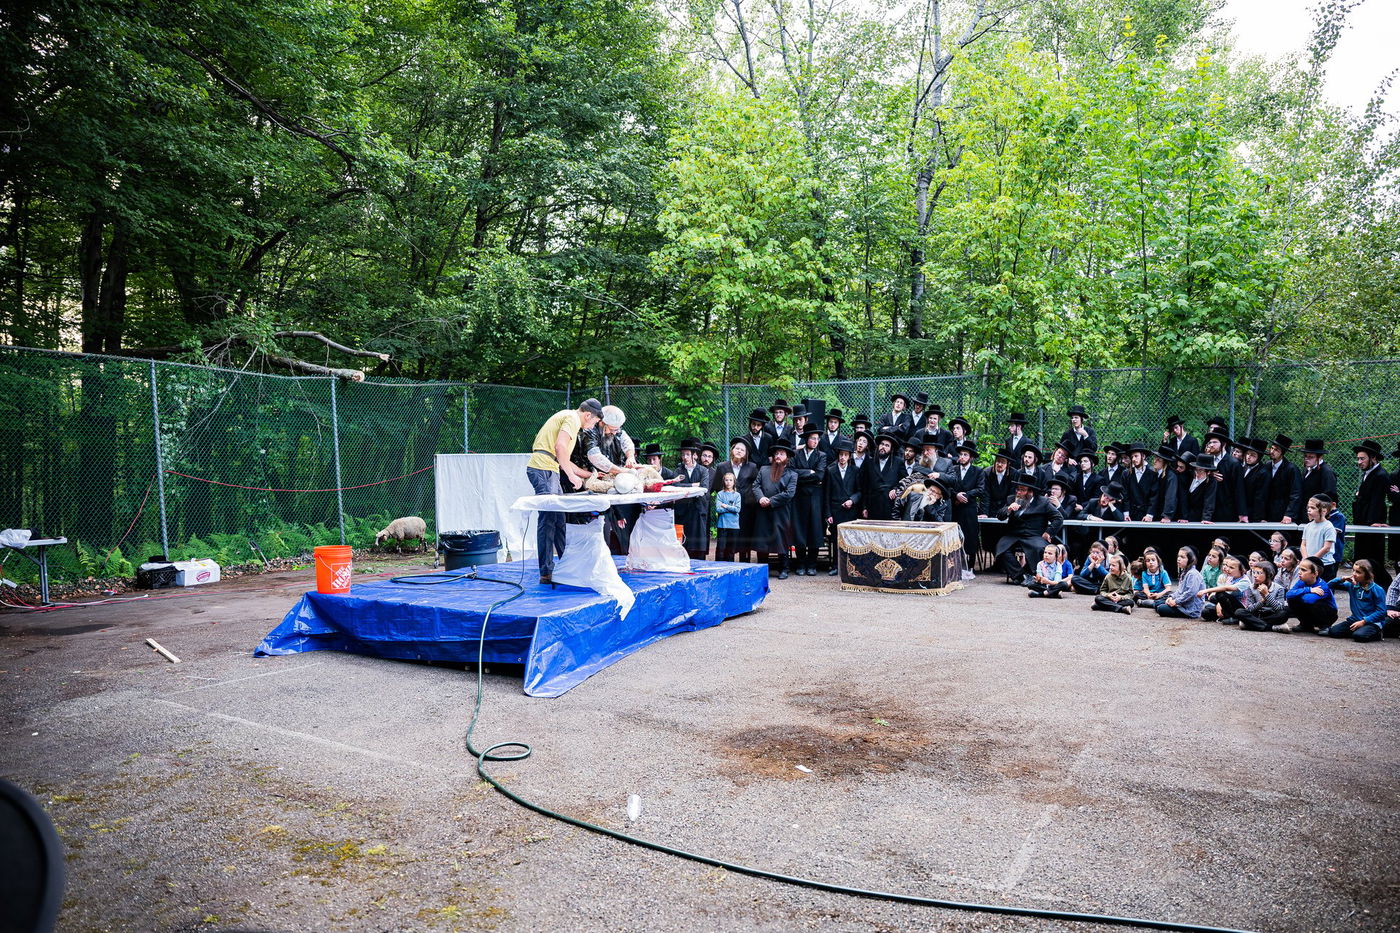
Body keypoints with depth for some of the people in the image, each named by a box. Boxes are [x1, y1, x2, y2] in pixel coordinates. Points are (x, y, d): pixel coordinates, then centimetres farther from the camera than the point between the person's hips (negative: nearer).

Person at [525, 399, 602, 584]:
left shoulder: (565, 417, 28)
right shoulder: (572, 418, -4)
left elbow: (563, 460, 29)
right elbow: (560, 447, -21)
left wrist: (588, 475, 33)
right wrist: (572, 475, -16)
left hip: (548, 471, 11)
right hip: (543, 469, -11)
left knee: (559, 518, 13)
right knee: (547, 519, -11)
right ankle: (546, 573, -10)